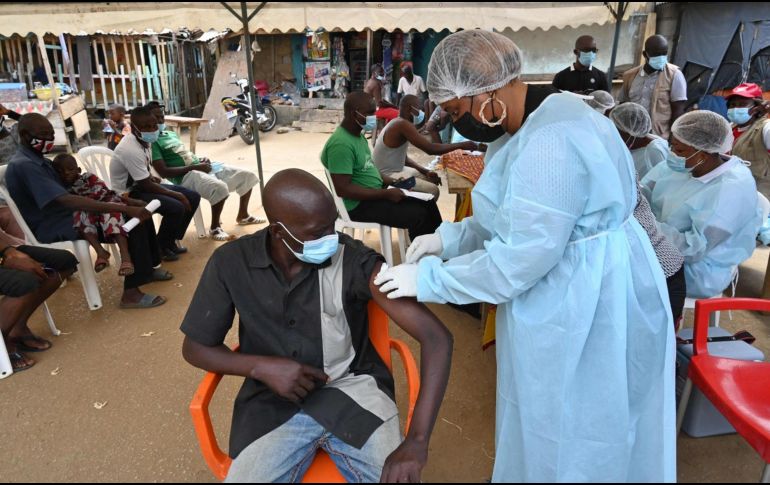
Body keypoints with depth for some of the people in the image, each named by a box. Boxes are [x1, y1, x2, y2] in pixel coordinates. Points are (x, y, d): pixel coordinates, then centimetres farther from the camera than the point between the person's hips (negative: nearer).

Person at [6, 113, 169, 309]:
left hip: (66, 217, 10)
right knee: (133, 222, -23)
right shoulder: (24, 165, -20)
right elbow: (67, 201, -32)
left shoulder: (36, 160, 13)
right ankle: (131, 293, -21)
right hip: (55, 230, -10)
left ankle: (147, 267, 13)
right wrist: (123, 208, -37)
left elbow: (64, 196, 15)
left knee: (139, 212, 2)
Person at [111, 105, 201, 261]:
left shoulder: (145, 139, 0)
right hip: (129, 193, -9)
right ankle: (160, 246, -3)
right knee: (176, 207, -28)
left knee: (193, 198, -1)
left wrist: (150, 177, -3)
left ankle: (171, 240, 13)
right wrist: (177, 195, -17)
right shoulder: (131, 150, -29)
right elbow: (146, 186, -24)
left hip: (142, 184, 9)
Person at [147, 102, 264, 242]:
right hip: (186, 175, -9)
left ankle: (243, 216, 21)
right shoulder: (152, 142, -7)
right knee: (220, 188, -38)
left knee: (247, 176, 5)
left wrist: (202, 160, 3)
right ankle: (215, 227, -16)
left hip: (202, 167, 9)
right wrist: (195, 167, -17)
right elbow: (164, 172, -17)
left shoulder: (171, 133, 21)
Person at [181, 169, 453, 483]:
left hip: (352, 389, -1)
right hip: (273, 400, 2)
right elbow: (195, 348, 4)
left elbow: (436, 336, -20)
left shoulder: (354, 260, -17)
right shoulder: (231, 263, -10)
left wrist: (416, 442, -30)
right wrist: (263, 367, -15)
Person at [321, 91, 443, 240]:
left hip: (375, 194, 10)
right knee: (418, 215, -19)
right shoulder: (341, 144, -23)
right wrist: (386, 194, -23)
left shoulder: (358, 135, 9)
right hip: (359, 205, -10)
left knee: (428, 205, 4)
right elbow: (342, 189, -27)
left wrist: (390, 181, 5)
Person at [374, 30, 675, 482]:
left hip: (584, 310, -10)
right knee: (556, 422, 28)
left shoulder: (549, 142, -29)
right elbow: (522, 217, 12)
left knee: (567, 434, 14)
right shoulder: (548, 117, 5)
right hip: (576, 294, 10)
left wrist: (428, 279, -18)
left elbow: (519, 259, -28)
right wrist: (449, 238, 4)